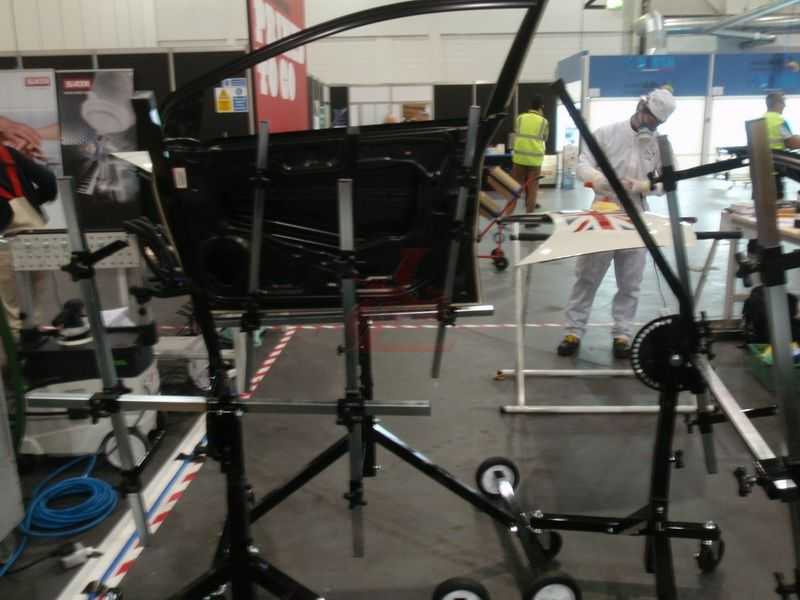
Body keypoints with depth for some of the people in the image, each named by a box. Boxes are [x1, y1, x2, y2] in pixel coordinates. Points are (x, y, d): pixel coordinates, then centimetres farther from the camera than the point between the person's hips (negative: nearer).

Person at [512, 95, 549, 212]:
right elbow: (544, 139, 11)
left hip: (519, 157, 1)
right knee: (532, 188, 6)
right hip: (535, 159, -1)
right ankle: (530, 211, 9)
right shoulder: (544, 122, 0)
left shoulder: (520, 118, 2)